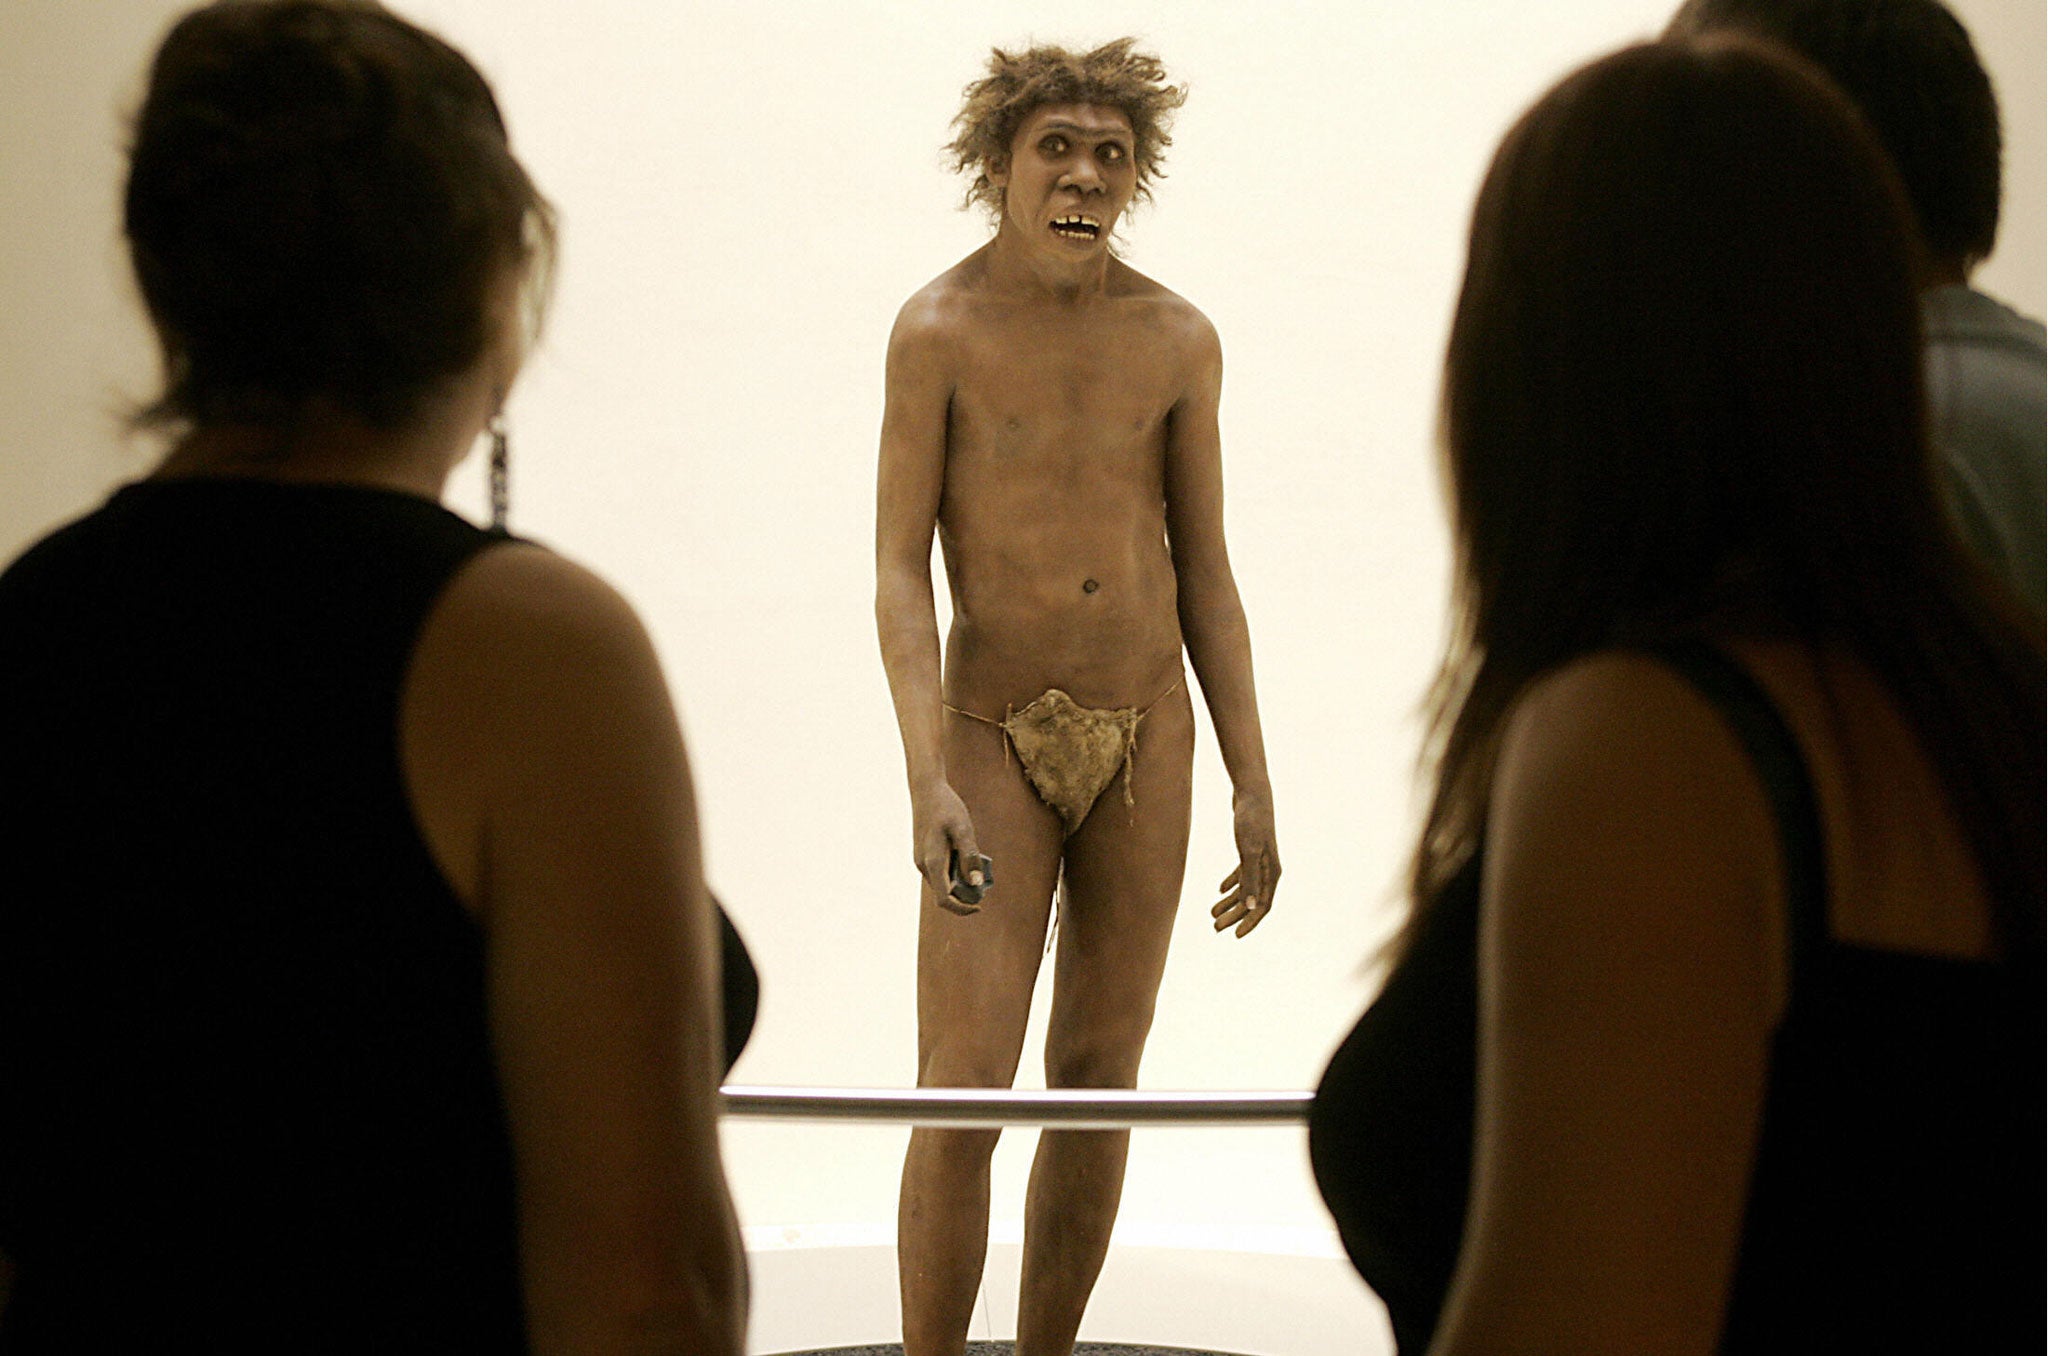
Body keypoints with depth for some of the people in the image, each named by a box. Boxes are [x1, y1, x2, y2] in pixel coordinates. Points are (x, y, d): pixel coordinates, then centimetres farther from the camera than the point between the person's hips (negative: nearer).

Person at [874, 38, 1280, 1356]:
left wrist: (1252, 789, 3)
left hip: (1146, 734, 3)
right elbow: (900, 575, -10)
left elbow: (1204, 576, 6)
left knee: (1098, 1080, 8)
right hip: (997, 738, -3)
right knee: (964, 1098, -10)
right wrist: (930, 782, -22)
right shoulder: (939, 332, -9)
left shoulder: (1179, 340, 1)